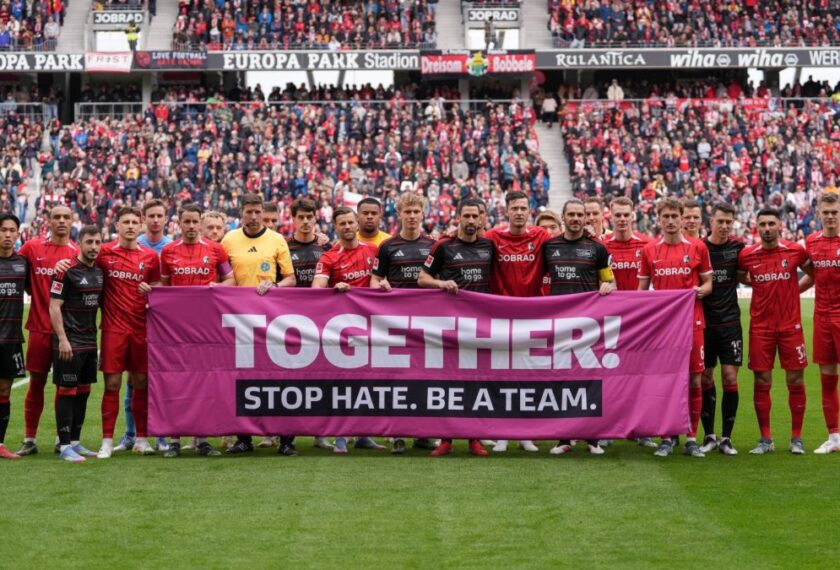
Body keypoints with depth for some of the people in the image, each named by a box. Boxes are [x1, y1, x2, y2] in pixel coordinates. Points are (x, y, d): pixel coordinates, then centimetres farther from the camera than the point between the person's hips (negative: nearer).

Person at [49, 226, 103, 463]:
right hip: (70, 342, -7)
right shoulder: (67, 270, -11)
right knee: (67, 392, -5)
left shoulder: (99, 271, 11)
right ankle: (65, 446, -3)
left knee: (83, 391, 10)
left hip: (90, 341, 7)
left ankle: (75, 442, 17)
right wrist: (62, 339, -18)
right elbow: (54, 306, -13)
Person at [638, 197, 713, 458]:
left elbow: (708, 282, 10)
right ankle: (667, 437, 9)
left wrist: (701, 290, -12)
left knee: (694, 380, -1)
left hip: (692, 322, -1)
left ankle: (692, 438, 7)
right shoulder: (649, 250, 7)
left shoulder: (697, 248, 4)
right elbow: (642, 288, 13)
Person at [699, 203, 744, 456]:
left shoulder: (737, 248, 1)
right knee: (705, 379, 2)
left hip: (730, 323, 0)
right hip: (703, 323, 0)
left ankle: (726, 437, 3)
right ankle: (709, 435, 12)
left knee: (730, 377, -5)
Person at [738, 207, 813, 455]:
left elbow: (814, 273, 15)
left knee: (795, 381, 1)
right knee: (762, 382, 1)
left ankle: (796, 439, 11)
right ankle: (765, 440, 9)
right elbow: (738, 277, 18)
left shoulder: (796, 251, -1)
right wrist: (761, 285, 8)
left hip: (790, 325, 0)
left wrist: (794, 288, 6)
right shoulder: (747, 255, 0)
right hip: (760, 326, 1)